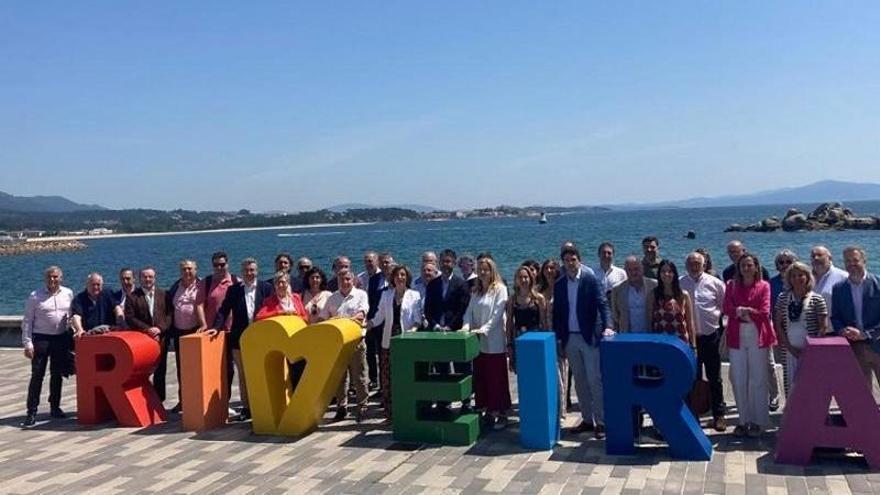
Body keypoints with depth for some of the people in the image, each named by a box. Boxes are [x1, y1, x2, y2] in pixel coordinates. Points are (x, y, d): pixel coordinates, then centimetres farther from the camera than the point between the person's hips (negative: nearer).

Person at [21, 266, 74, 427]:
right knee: (37, 375, -4)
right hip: (41, 338, -3)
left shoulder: (68, 294, 4)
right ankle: (31, 412, -1)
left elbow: (73, 314, 10)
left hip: (61, 338, 3)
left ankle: (55, 407, 24)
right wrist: (27, 343, -8)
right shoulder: (35, 296, -3)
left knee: (57, 374, 12)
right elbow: (27, 321, -3)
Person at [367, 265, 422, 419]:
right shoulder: (386, 295, 11)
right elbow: (379, 317, 10)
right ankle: (389, 411, 7)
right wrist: (366, 324, -6)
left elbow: (418, 319, 1)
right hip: (389, 341, 3)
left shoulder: (414, 295, 3)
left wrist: (413, 329, -17)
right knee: (387, 375, 0)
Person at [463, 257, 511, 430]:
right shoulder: (476, 291, 15)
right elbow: (469, 311, 10)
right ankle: (487, 411, 17)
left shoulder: (499, 289, -4)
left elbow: (497, 313, -12)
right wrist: (467, 325, -8)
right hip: (478, 342, 6)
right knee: (480, 378, 7)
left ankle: (501, 414, 6)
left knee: (497, 379, -2)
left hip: (494, 342, -6)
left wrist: (484, 329, -20)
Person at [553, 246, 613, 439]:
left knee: (595, 380, -4)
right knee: (580, 382, 10)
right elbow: (556, 313, 10)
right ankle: (587, 420, 19)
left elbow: (602, 304, -11)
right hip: (569, 339, 4)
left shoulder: (590, 280, -4)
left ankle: (601, 422, 1)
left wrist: (607, 326, -26)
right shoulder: (559, 285, 8)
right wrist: (558, 339, 6)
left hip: (589, 337, -4)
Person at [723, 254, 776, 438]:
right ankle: (743, 420, 12)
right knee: (738, 380, 3)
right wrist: (751, 311, -14)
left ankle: (757, 421, 8)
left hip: (758, 336, -2)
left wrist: (742, 311, -9)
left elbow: (764, 311, -5)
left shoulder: (764, 286, 4)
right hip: (737, 336, 2)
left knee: (758, 379, 0)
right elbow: (727, 309, -2)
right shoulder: (732, 285, 10)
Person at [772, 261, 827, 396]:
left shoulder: (817, 299, -3)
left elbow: (823, 327, -3)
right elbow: (778, 324, 6)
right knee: (790, 384, 3)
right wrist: (789, 347, -3)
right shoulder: (782, 298, 5)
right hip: (790, 351, 3)